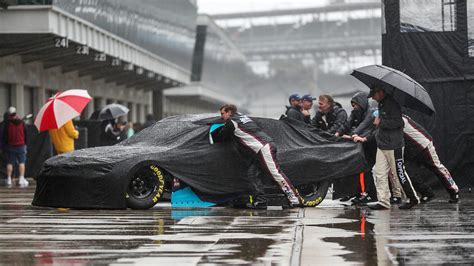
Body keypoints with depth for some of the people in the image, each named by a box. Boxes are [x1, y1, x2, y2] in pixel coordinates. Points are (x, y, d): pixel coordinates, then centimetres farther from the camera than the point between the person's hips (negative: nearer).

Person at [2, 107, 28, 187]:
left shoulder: (7, 123, -6)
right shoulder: (21, 122, 1)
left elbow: (5, 136, -2)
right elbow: (25, 135, 7)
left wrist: (5, 145, 6)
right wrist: (25, 144, 16)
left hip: (10, 146, -1)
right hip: (21, 146, 1)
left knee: (9, 163, 5)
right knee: (21, 162, 3)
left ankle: (9, 179, 4)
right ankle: (21, 179, -4)